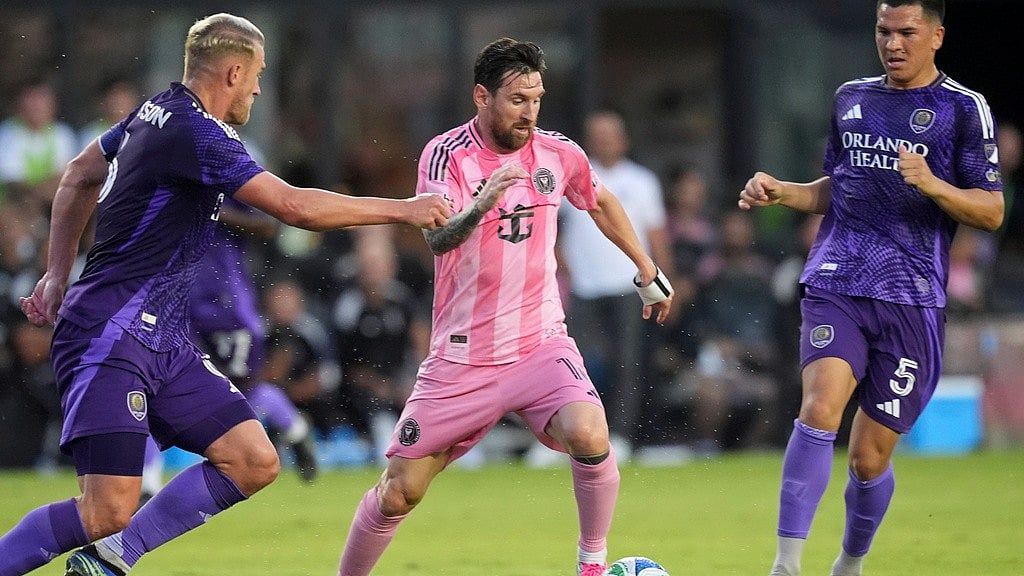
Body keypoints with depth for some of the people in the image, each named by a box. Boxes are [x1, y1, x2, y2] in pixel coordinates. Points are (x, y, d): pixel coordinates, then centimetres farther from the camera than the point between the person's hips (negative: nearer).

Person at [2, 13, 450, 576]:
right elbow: (295, 206, -22)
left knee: (254, 463, -2)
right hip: (109, 338, -10)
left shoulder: (158, 111, 13)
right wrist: (404, 209, -14)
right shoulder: (195, 133, -17)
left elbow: (78, 178, 27)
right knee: (108, 512, -19)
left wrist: (57, 273, 29)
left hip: (161, 340, 10)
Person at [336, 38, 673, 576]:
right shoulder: (446, 154, -11)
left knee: (589, 436, -26)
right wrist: (480, 207, -47)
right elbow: (437, 239, -27)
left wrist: (648, 271, 27)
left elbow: (601, 202, 23)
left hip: (540, 345, 2)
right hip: (461, 359, -2)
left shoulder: (558, 154, 1)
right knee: (400, 490, -1)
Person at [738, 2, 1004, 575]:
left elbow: (992, 211, -2)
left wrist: (932, 184, -19)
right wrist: (781, 192, 8)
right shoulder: (851, 98, 15)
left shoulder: (965, 108, 1)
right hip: (835, 287, 2)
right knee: (820, 408, -23)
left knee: (869, 456, 3)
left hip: (911, 300, -2)